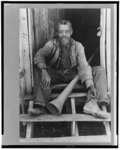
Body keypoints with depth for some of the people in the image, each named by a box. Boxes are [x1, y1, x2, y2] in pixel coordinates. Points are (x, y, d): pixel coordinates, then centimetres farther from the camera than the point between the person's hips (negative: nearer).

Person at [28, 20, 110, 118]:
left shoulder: (78, 46, -3)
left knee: (100, 70, -16)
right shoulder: (52, 44, -5)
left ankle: (92, 103, -36)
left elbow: (84, 66, -12)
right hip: (57, 75, -1)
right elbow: (39, 56, -18)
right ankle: (40, 106, -38)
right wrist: (44, 72, -39)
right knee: (40, 71, -30)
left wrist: (91, 86, -27)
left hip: (74, 74, 1)